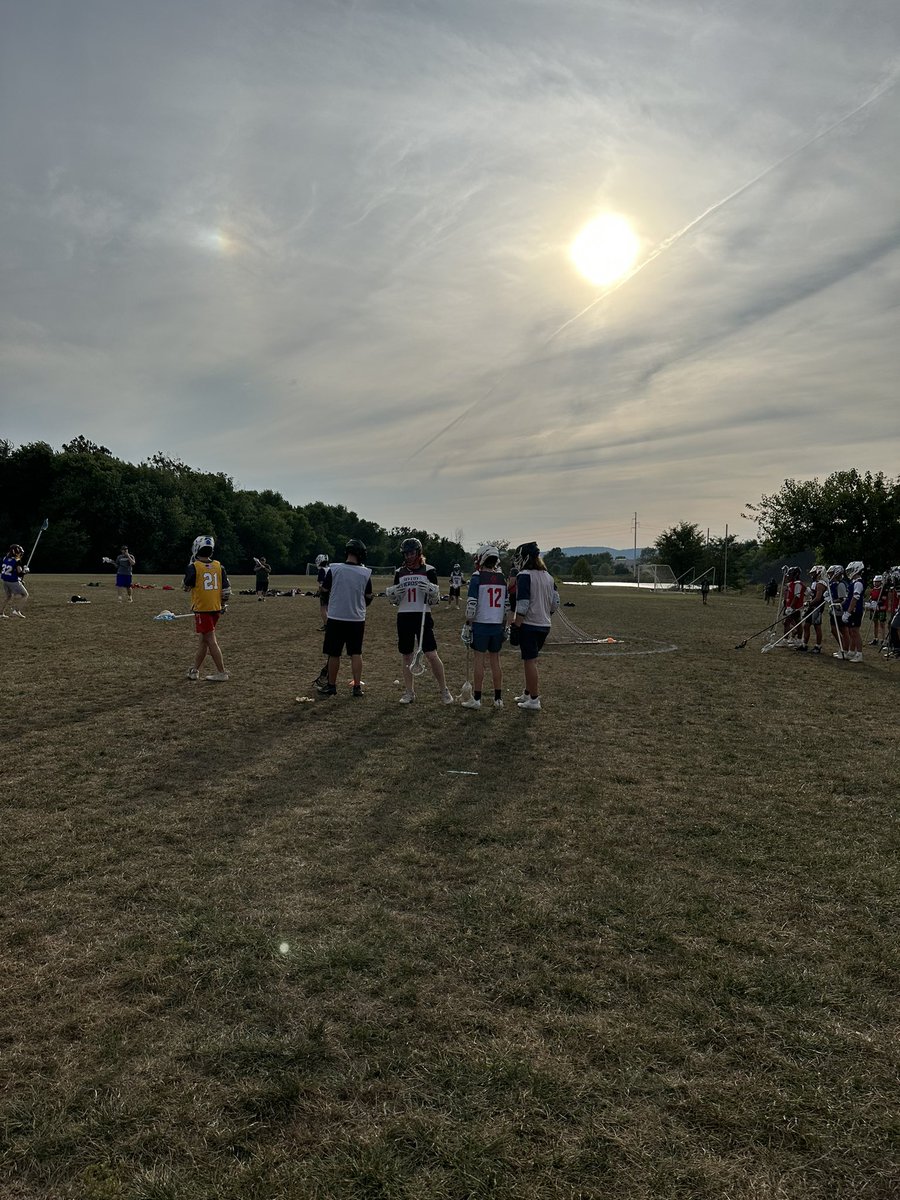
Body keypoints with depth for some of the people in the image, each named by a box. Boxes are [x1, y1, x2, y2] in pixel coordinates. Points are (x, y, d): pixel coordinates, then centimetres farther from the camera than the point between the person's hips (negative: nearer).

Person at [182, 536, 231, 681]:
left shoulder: (194, 567, -11)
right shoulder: (219, 566, 2)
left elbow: (186, 587, 4)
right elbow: (226, 589, 3)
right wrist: (224, 605, 16)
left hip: (202, 609, -6)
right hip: (216, 609, 6)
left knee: (210, 641, -2)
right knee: (204, 640, 15)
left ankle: (221, 673, -2)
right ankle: (195, 670, 24)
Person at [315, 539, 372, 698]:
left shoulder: (334, 569, -10)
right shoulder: (366, 573, -6)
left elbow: (324, 592, 0)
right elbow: (368, 598, 5)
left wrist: (328, 609, 19)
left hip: (335, 618, -1)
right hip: (357, 619, 1)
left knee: (334, 654, 9)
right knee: (356, 654, 9)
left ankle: (331, 686, 19)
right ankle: (357, 687, 10)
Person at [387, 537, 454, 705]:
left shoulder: (429, 571, 0)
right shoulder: (399, 572, 10)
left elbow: (435, 600, 2)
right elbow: (394, 601, 14)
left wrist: (431, 591, -19)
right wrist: (393, 593, -7)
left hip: (423, 617, -3)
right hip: (404, 617, 4)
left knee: (431, 655, -9)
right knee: (407, 656, 8)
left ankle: (444, 690, 3)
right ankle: (409, 692, 19)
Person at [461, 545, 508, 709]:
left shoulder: (477, 577, -9)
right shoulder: (502, 578, 6)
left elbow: (471, 604, -13)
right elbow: (507, 606, 8)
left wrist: (467, 624, -5)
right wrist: (504, 626, 16)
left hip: (481, 624, -4)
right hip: (497, 625, 4)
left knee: (479, 660, 2)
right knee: (495, 660, 11)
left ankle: (476, 699, 7)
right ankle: (498, 698, 16)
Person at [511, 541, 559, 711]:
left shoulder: (525, 575, -13)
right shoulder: (548, 576, 10)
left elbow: (522, 604, -19)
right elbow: (555, 602, 12)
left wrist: (516, 624, -13)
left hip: (529, 625, -7)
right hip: (545, 625, 7)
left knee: (530, 661, 0)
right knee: (531, 660, 19)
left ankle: (534, 699, 4)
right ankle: (528, 693, 28)